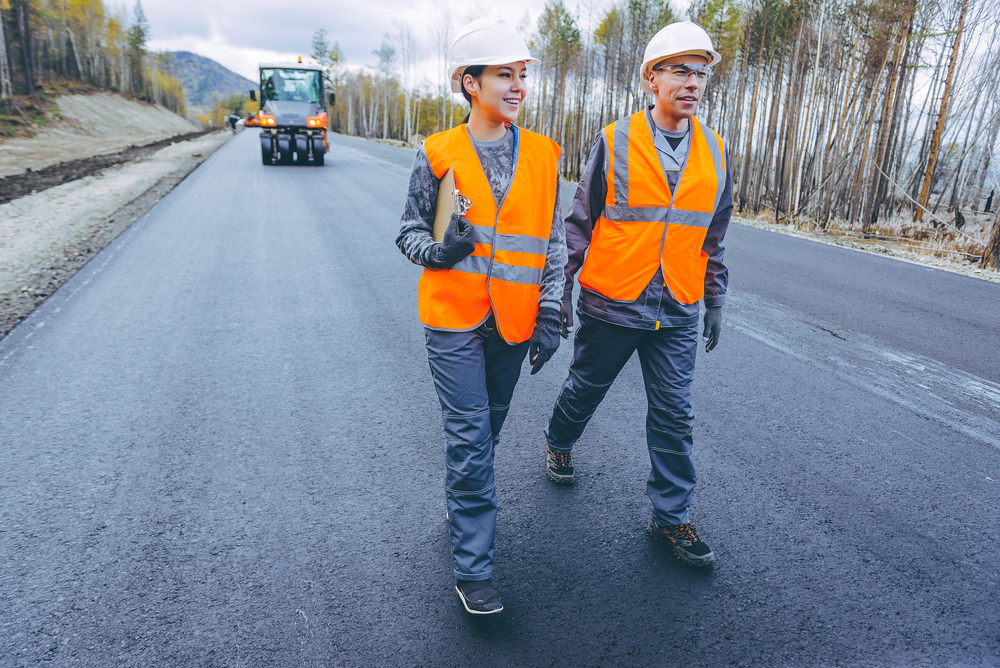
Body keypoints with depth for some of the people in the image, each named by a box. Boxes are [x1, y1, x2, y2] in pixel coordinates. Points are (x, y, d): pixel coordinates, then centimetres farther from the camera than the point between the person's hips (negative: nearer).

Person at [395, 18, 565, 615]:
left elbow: (554, 241, 7)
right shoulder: (438, 155, -3)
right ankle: (474, 568, 9)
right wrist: (439, 250, -18)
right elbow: (410, 230, 5)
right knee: (470, 435, -3)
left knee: (488, 428, 16)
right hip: (454, 318, -3)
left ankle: (464, 497, 44)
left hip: (513, 319, 3)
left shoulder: (544, 156, 3)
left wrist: (550, 317, 1)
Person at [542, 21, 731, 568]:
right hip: (611, 304, -3)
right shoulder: (615, 142, -6)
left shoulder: (714, 152, 6)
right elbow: (580, 221, -1)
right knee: (586, 389, 16)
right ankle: (558, 442, 47)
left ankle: (671, 516, 22)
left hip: (676, 314, 3)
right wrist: (562, 290, -3)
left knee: (674, 416, 7)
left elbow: (712, 238, 14)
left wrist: (715, 302, 14)